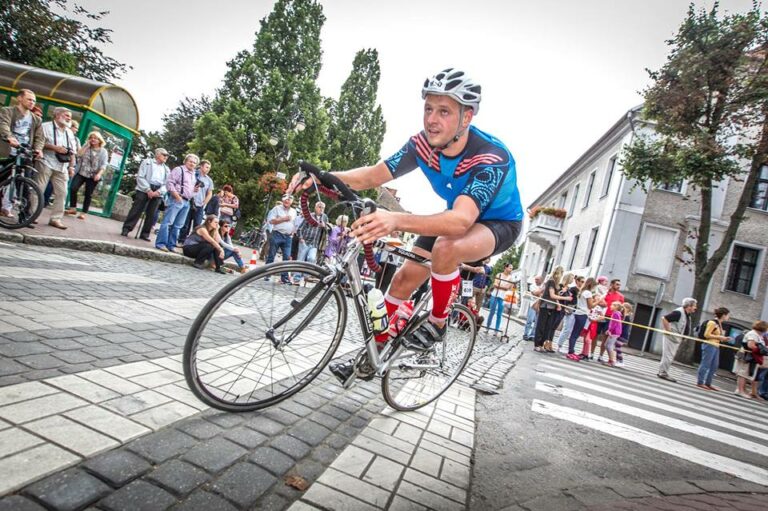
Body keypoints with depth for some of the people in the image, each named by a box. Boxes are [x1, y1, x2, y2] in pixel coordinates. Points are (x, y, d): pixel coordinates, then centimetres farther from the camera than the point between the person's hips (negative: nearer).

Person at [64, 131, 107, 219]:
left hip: (93, 176, -3)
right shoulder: (86, 148, 13)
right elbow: (79, 154, -4)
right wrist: (86, 145, -3)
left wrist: (99, 174, -21)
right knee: (73, 188, -11)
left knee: (88, 194, 1)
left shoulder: (103, 151, 3)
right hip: (81, 173, 3)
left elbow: (104, 164, -6)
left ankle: (83, 213, 8)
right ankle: (73, 208, 2)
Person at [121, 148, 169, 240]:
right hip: (144, 190, -3)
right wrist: (148, 190, -12)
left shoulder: (166, 169, 19)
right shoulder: (147, 162, 9)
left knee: (151, 214, 1)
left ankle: (145, 234, 7)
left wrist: (158, 192, -10)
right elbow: (140, 177, -1)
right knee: (136, 210, -5)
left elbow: (166, 184, 9)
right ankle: (126, 229, 3)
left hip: (157, 193, 3)